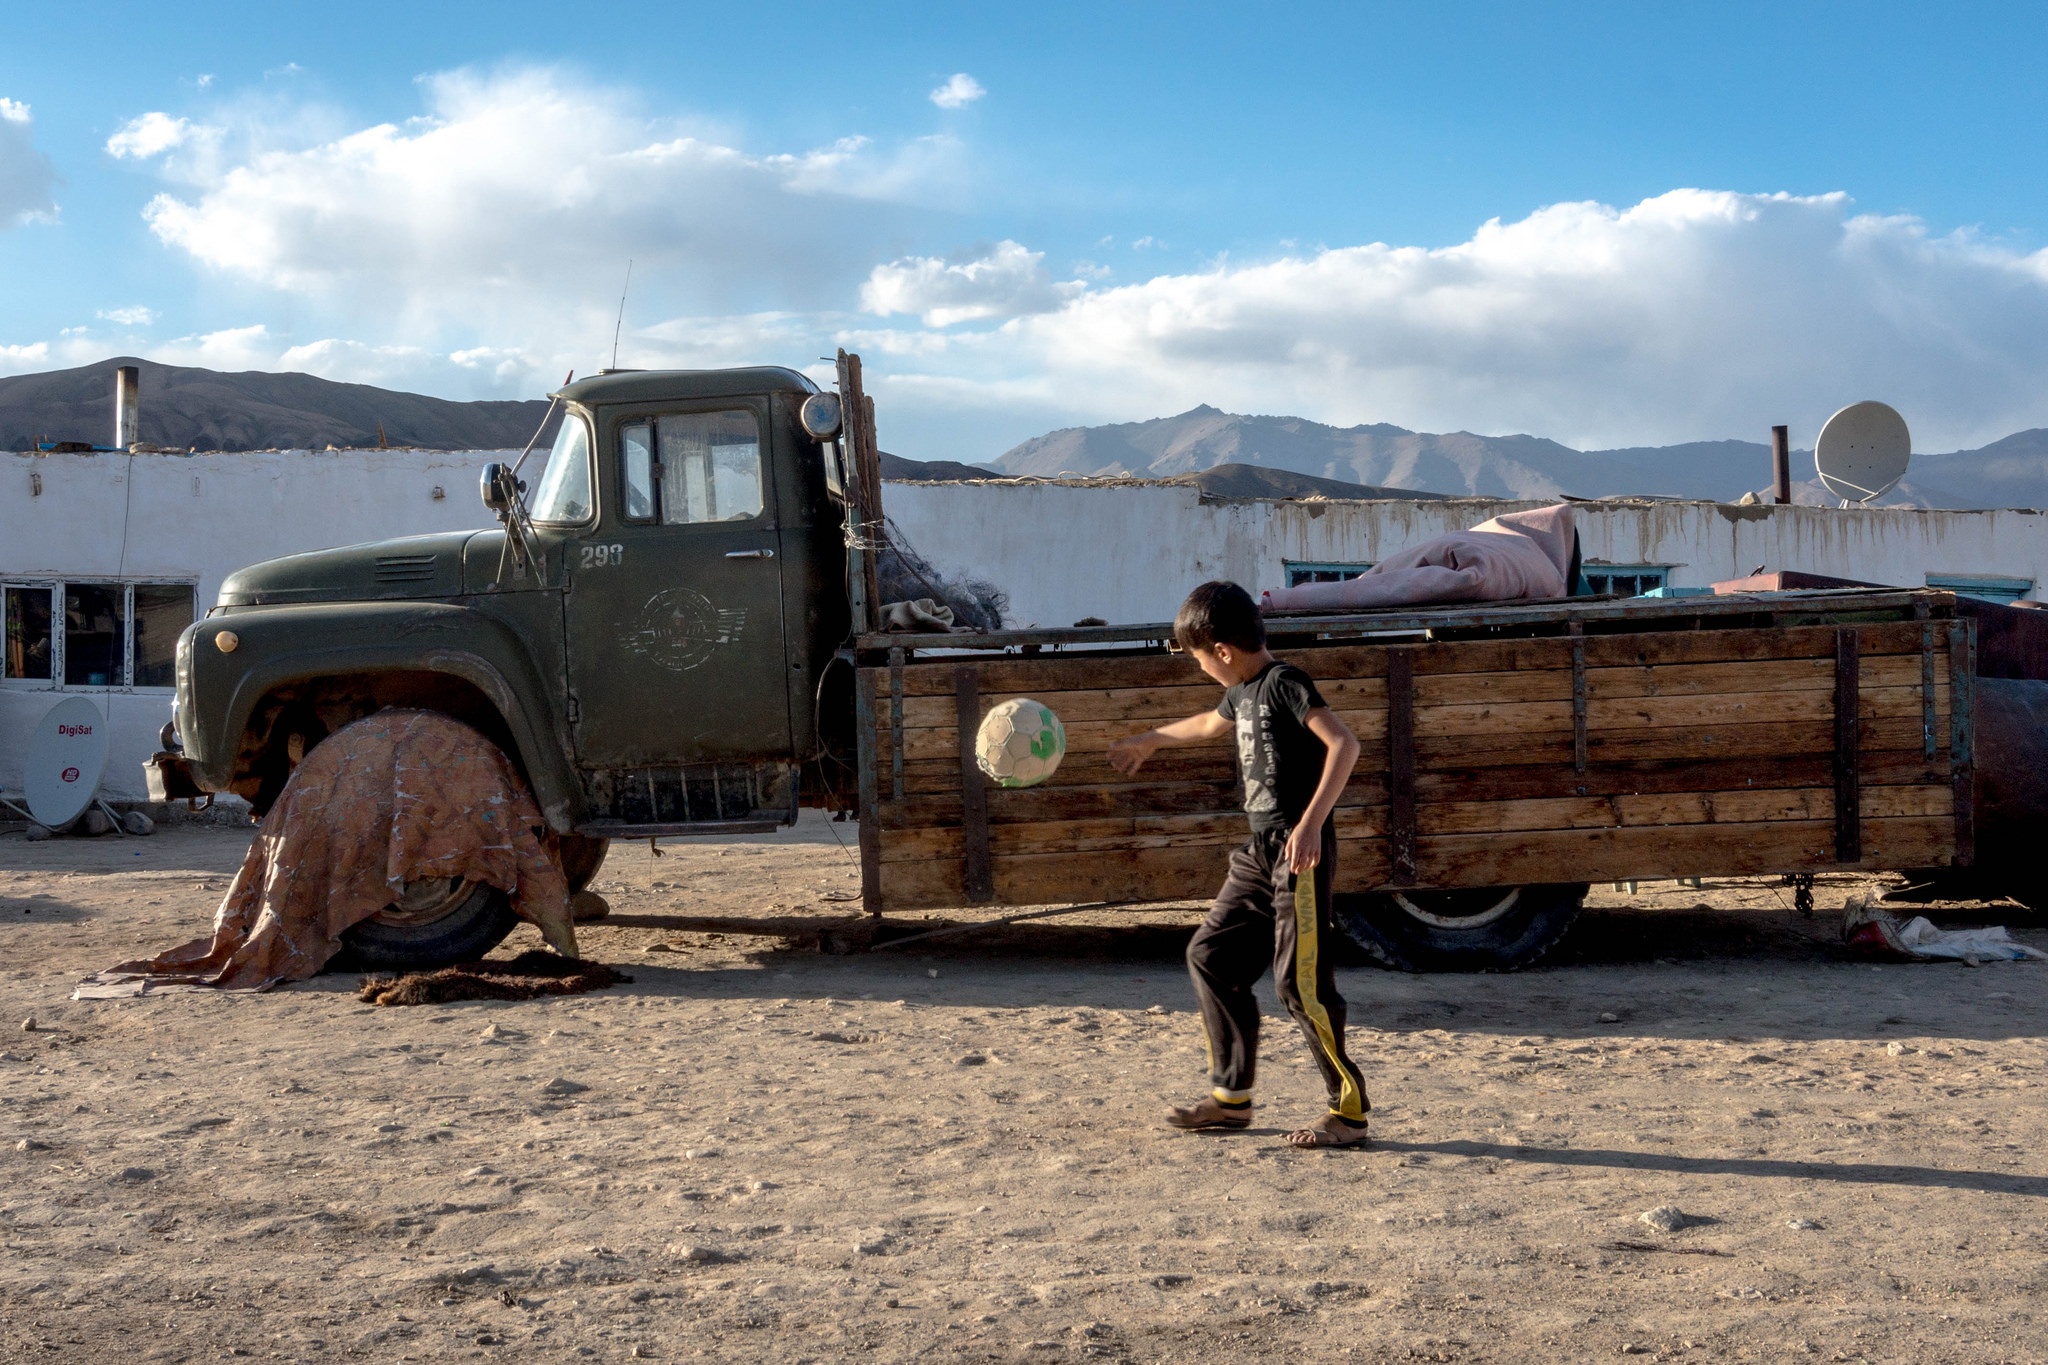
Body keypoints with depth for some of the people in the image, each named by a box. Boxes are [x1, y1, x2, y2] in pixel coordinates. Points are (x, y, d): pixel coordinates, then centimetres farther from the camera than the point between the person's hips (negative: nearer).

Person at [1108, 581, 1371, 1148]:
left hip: (1299, 852, -10)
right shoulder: (1245, 692, 15)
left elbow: (1344, 744, -23)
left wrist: (1311, 823, -31)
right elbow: (1210, 723, 38)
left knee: (1300, 981, -11)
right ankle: (1231, 1099, 18)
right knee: (1210, 957, 11)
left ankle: (1349, 1111, 0)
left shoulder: (1284, 683, -12)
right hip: (1261, 851, 10)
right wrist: (1148, 741, 53)